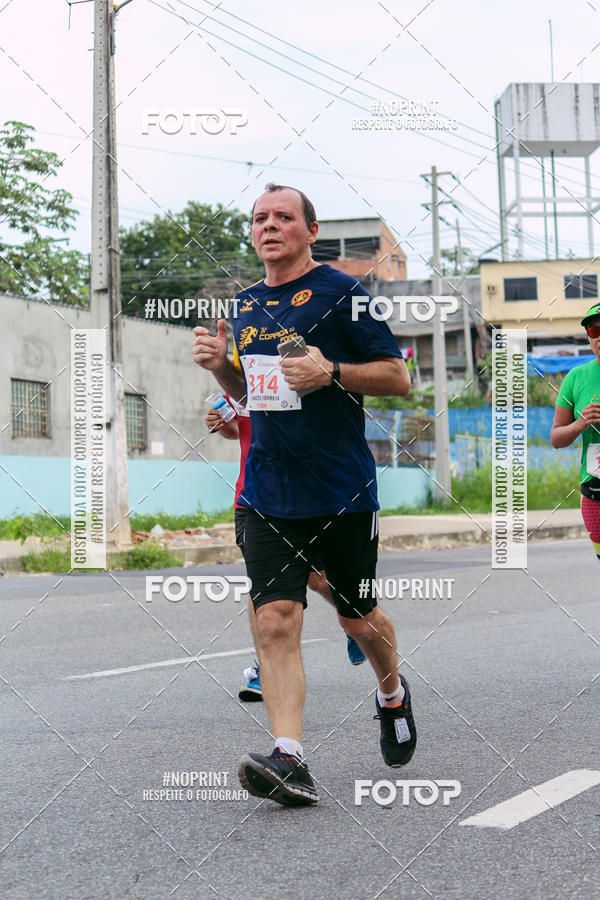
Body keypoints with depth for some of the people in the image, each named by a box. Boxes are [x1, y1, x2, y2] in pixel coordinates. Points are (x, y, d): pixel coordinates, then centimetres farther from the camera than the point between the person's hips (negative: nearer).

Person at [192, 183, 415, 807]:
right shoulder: (245, 306, 13)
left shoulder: (340, 293, -5)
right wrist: (222, 366, 4)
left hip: (343, 491, -4)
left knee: (357, 617, 9)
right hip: (268, 493, 4)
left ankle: (392, 693, 41)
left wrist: (332, 372, -21)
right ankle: (289, 759, -13)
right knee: (275, 620, -10)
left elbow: (399, 377, -6)